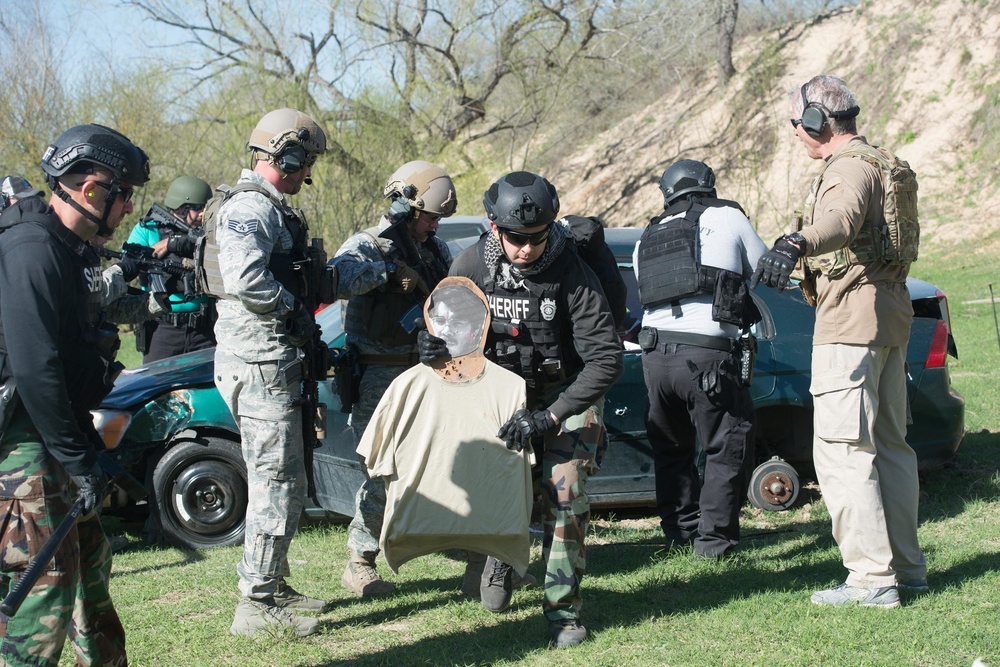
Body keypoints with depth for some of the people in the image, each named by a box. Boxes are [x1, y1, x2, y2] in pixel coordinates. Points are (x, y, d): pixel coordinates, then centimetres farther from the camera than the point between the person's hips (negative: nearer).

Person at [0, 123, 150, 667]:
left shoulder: (74, 250, 14)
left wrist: (90, 445, 16)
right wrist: (79, 462, -22)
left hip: (59, 436, 10)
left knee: (90, 560, 18)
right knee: (47, 578, -10)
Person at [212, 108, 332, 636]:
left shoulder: (270, 209, 18)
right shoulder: (251, 208, -16)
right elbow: (245, 280, -30)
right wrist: (296, 307, -16)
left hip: (273, 363, 11)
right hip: (260, 363, -11)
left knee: (278, 479, 18)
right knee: (278, 484, -7)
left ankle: (273, 587, 29)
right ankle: (256, 606, -2)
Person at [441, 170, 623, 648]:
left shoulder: (571, 273, -25)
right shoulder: (472, 264, -15)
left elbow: (607, 360, -26)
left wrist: (549, 417, -32)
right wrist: (435, 343, -24)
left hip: (568, 393, -3)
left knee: (563, 495, -14)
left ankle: (563, 608, -1)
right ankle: (502, 555, 28)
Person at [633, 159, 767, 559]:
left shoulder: (646, 240, 19)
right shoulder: (727, 217, 7)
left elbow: (649, 295, 17)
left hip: (655, 352, 5)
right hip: (706, 355, -5)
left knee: (670, 448, 21)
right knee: (729, 449, 6)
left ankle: (679, 532, 27)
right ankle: (714, 540, 4)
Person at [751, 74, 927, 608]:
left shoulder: (851, 167, -13)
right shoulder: (882, 163, 19)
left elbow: (843, 218, -36)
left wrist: (794, 244, -54)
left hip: (852, 321, -11)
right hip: (890, 316, 11)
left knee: (841, 450, -9)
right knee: (889, 444, 15)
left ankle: (872, 578, -11)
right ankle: (907, 565, 21)